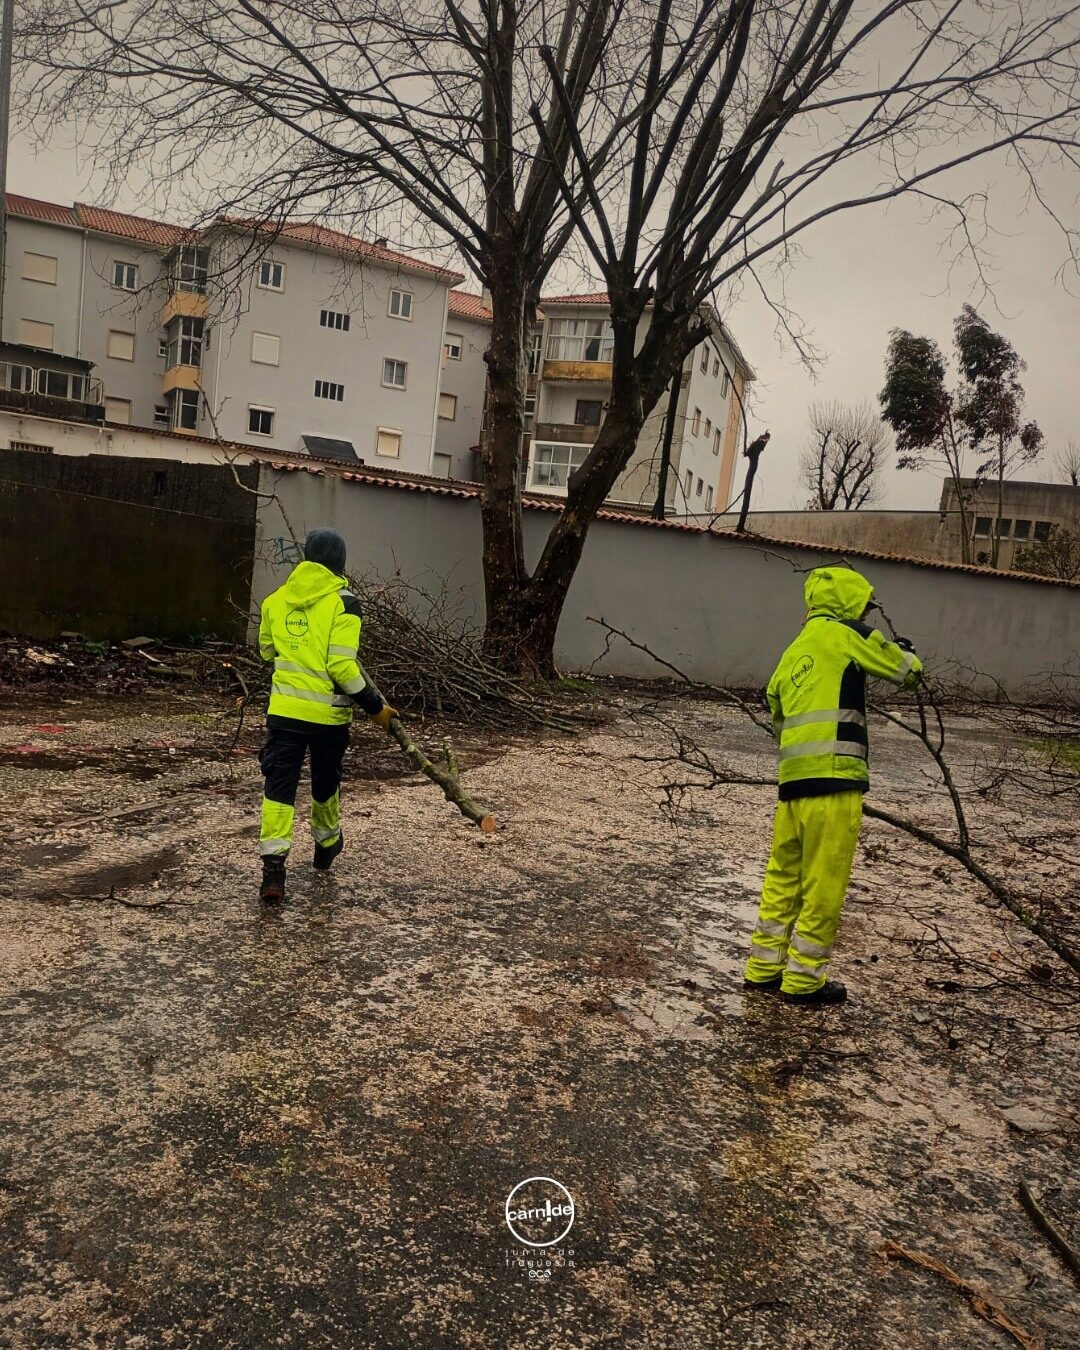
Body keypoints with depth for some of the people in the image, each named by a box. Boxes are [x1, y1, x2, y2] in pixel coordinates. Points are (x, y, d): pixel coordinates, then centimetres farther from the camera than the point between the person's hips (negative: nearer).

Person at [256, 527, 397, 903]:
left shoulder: (276, 599, 3)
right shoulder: (343, 603, -12)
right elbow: (343, 667, -18)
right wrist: (375, 707, -9)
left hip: (285, 708, 2)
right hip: (328, 713, -2)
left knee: (279, 785, 3)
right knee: (325, 782, 19)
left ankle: (273, 866, -10)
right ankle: (326, 845, 41)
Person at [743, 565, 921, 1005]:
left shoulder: (790, 655, 19)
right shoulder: (845, 634, -1)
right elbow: (908, 670, 6)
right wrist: (905, 653, 28)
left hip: (792, 779, 7)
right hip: (833, 778, -7)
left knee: (783, 876, 17)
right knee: (823, 884, 4)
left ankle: (764, 968, 26)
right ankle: (804, 979, 13)